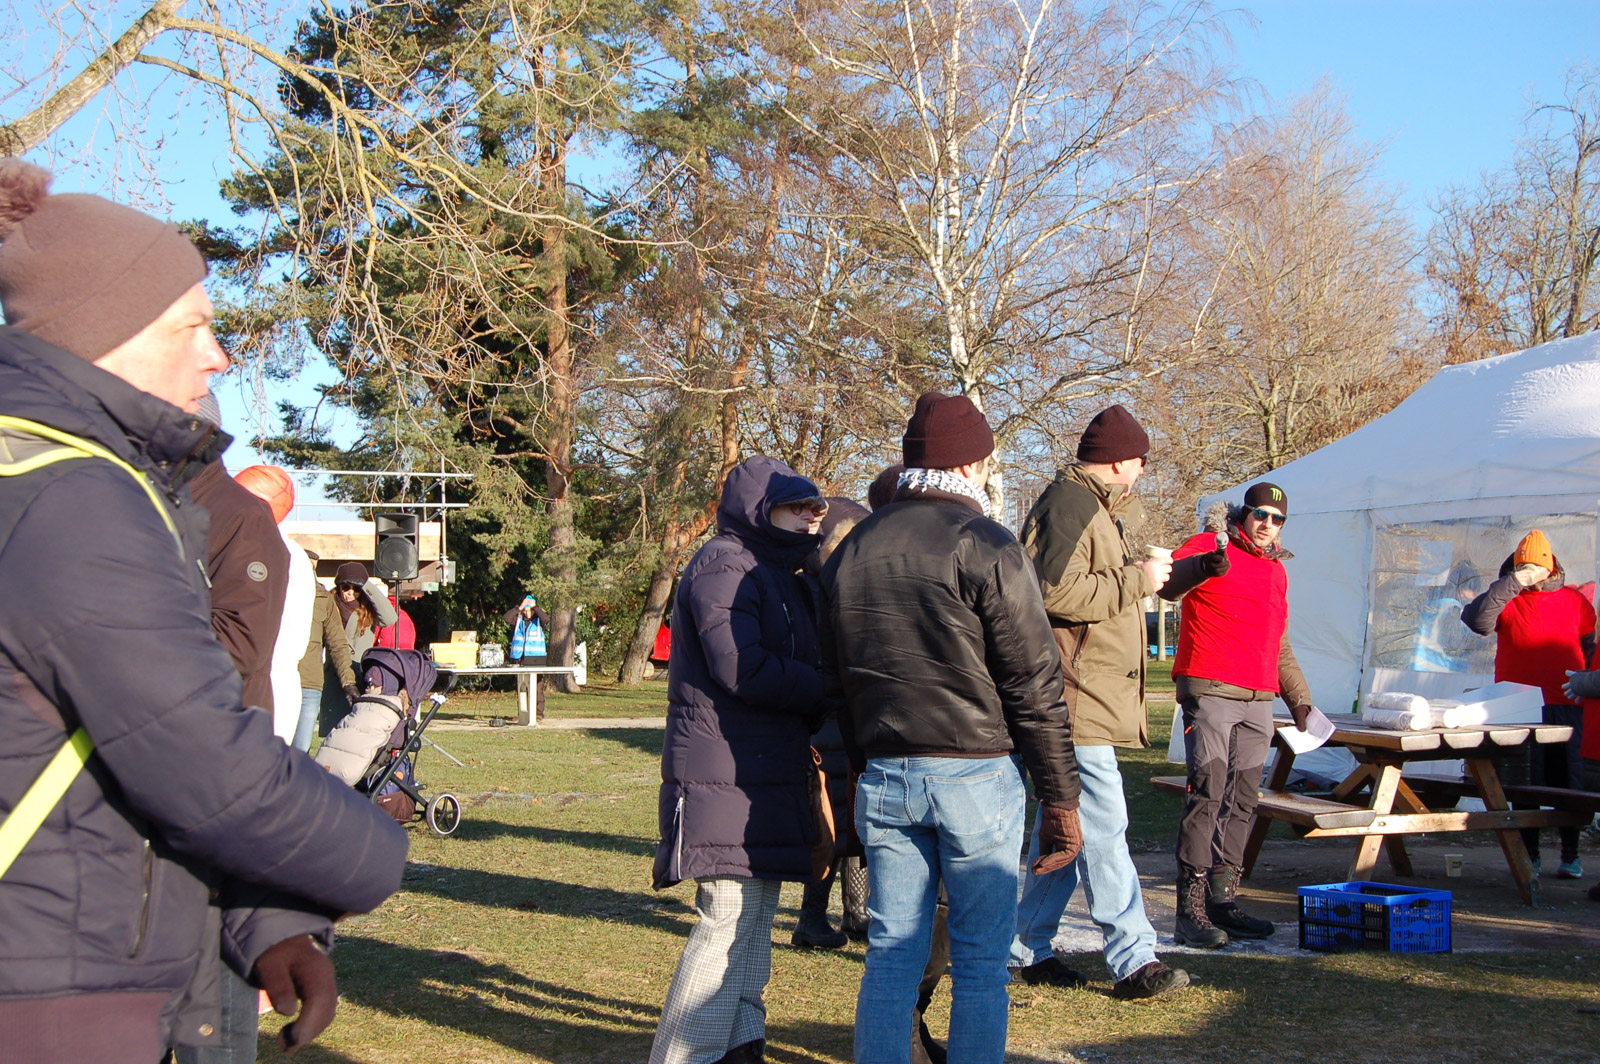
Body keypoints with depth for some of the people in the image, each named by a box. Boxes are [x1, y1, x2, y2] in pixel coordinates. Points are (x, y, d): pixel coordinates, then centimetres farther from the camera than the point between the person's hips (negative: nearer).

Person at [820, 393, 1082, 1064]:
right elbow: (1034, 685, -9)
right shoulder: (985, 546, -7)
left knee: (890, 957, 10)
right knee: (980, 962, 4)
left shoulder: (849, 553, 12)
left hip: (883, 777, 5)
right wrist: (1060, 796, -4)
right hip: (976, 775, -5)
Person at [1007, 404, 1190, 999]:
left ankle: (1029, 949, 21)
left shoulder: (1094, 508, 23)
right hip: (1077, 697, -11)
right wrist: (1138, 579, -16)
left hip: (1093, 696, 11)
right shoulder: (1068, 505, -12)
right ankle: (1133, 960, -8)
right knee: (1103, 824, -10)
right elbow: (1058, 592, -24)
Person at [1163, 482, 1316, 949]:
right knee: (1207, 793, -13)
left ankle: (1223, 900, 13)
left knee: (1242, 803, 6)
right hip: (1210, 691, -7)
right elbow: (1167, 581, -20)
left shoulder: (1276, 569, 22)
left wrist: (1298, 696, 28)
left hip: (1259, 700, 7)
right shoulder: (1210, 546, 0)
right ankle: (1191, 911, -13)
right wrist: (1203, 568, -39)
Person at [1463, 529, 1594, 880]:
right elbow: (1475, 620, -19)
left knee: (1567, 781, 5)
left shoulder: (1575, 600, 9)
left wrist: (1587, 684, 6)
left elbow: (1591, 647, 17)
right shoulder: (1506, 601, 1)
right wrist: (1513, 583, -21)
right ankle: (1529, 854, 12)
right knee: (1526, 784, 3)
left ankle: (1570, 854, 17)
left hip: (1567, 707, 2)